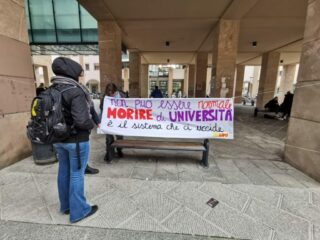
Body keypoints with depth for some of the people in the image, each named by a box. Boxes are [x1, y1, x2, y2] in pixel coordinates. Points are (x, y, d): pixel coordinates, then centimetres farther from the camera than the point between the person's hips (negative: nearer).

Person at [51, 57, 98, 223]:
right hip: (76, 140, -8)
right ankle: (78, 211, 23)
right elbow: (82, 120, -29)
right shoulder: (75, 91, -22)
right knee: (76, 175, 6)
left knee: (64, 171, 20)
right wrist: (92, 125, -10)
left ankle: (66, 205, 39)